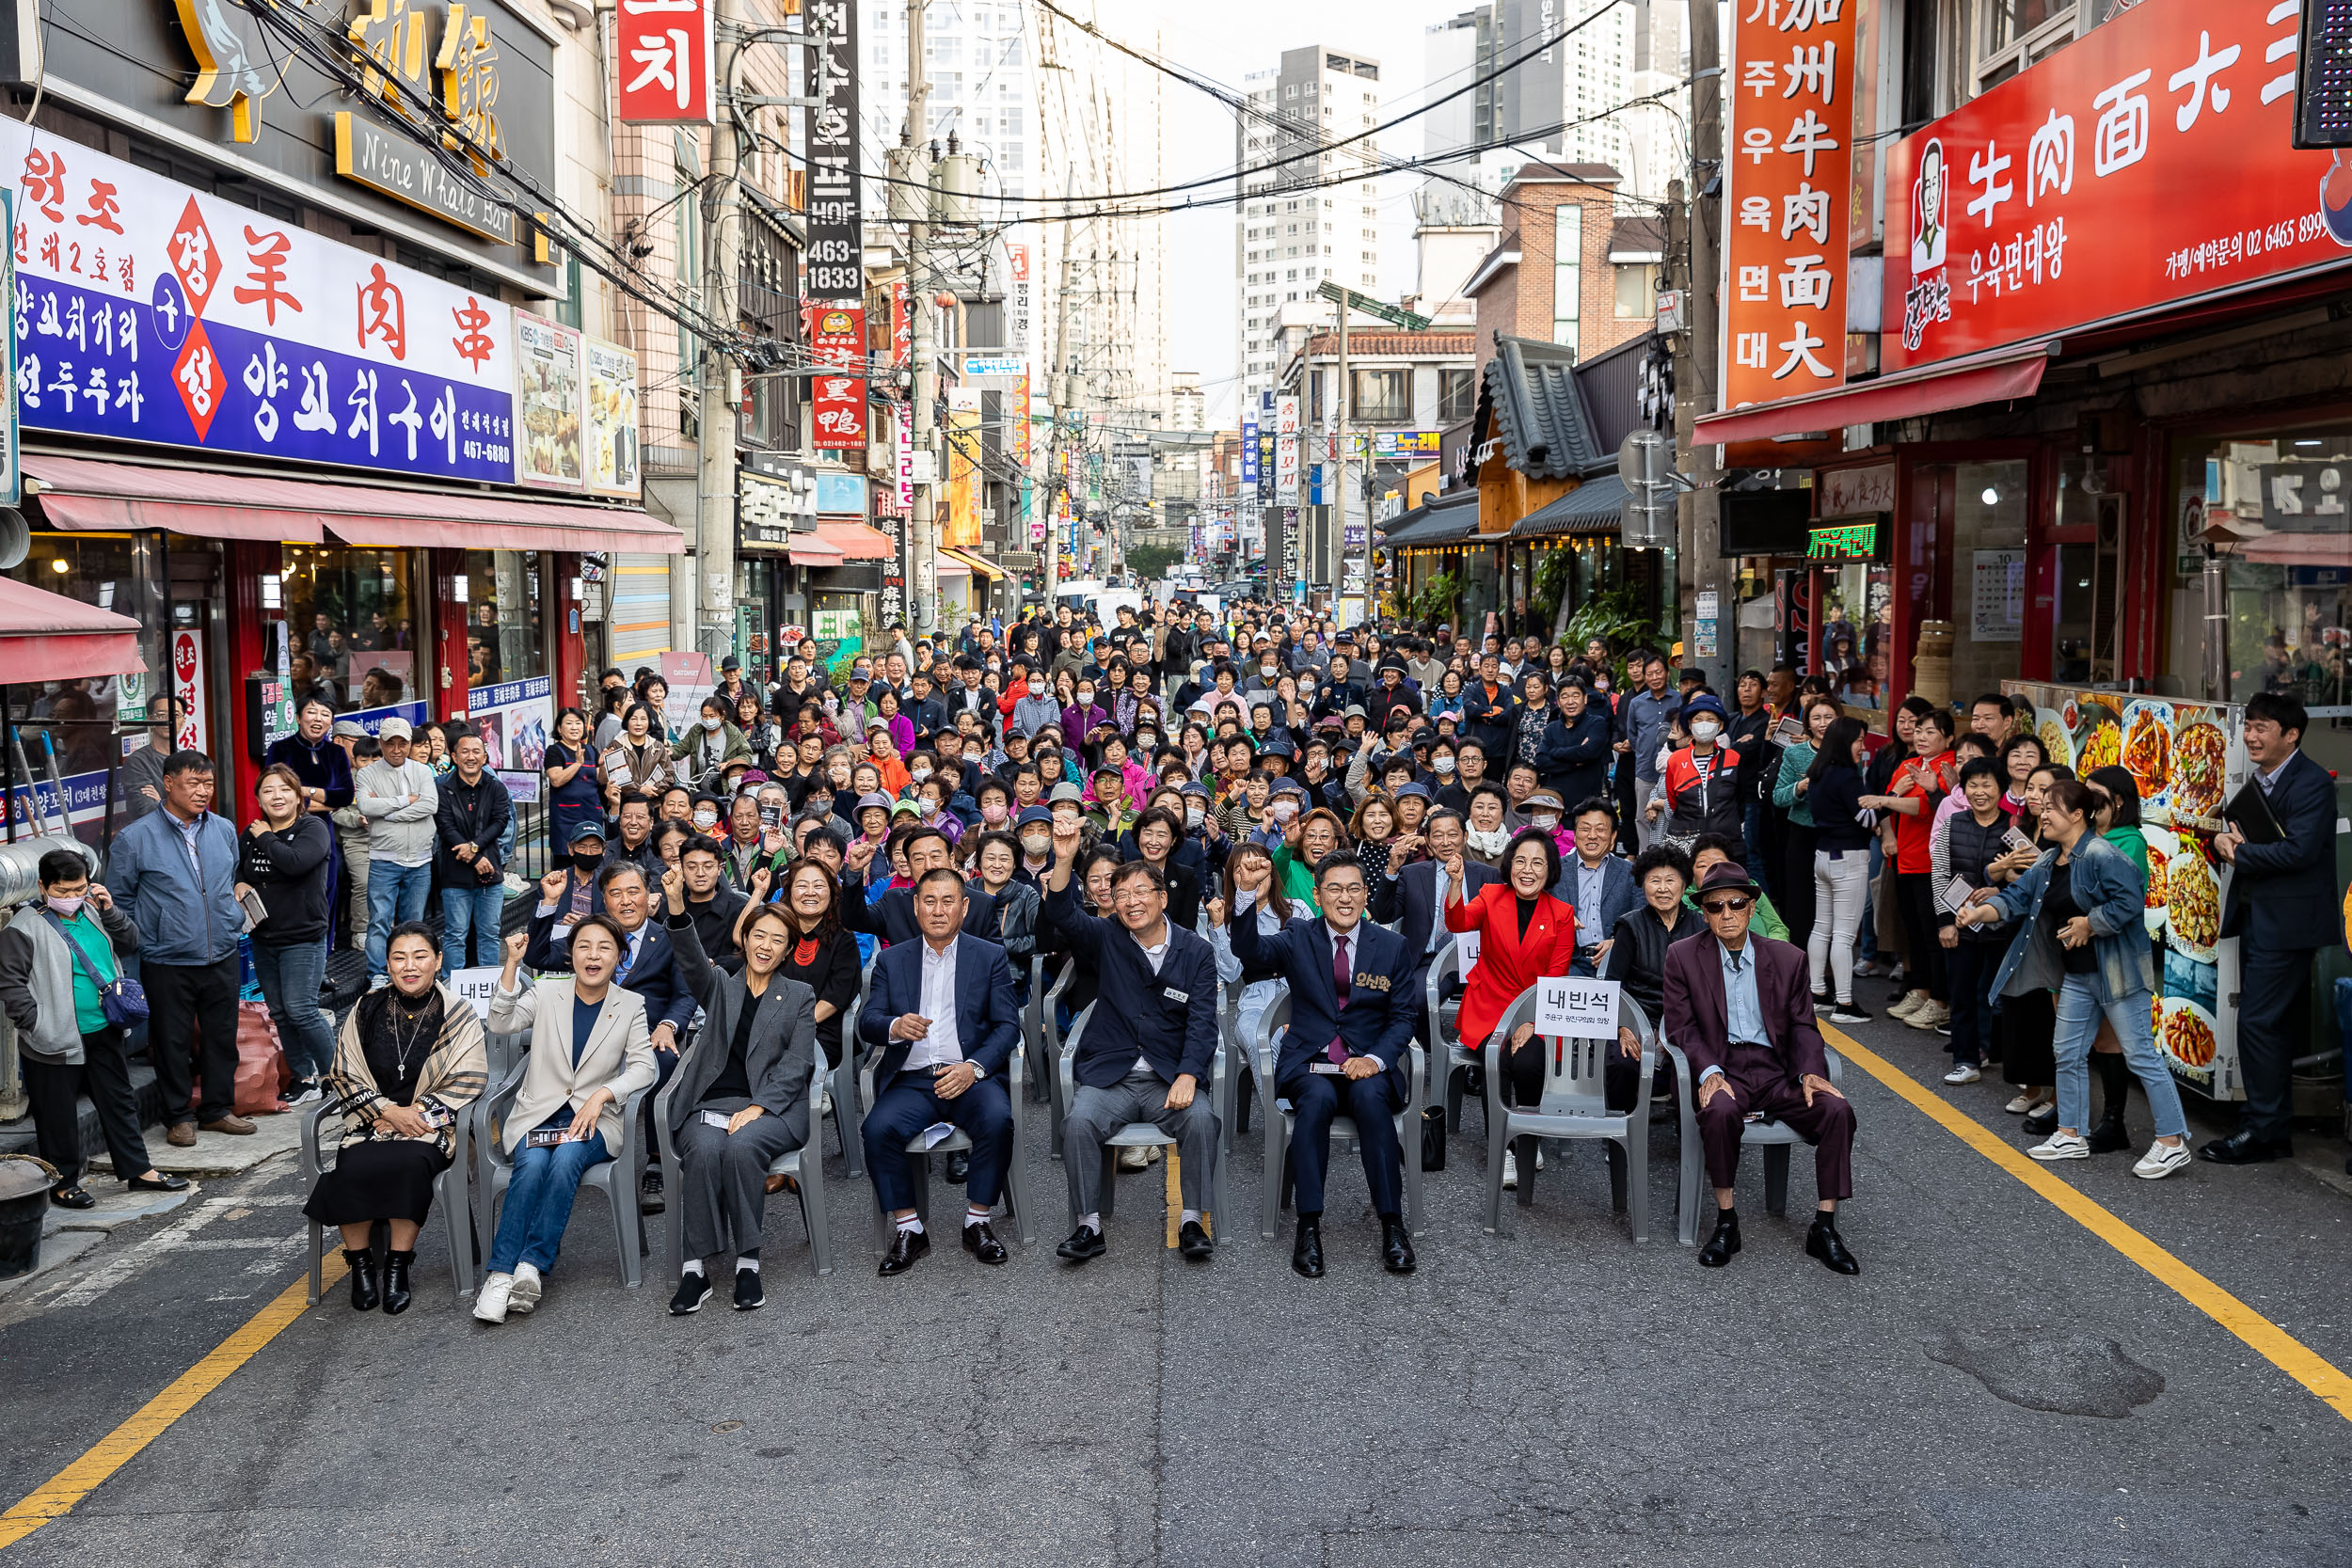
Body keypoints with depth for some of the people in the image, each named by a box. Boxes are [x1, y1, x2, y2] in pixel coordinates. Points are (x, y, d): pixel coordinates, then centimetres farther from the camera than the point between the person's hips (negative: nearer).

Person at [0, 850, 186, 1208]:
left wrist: (109, 911, -4)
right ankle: (63, 1183, 18)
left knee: (120, 1101, 14)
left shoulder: (92, 914, 9)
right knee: (58, 1114, 5)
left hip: (104, 1033, 6)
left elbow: (129, 943, 11)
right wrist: (37, 1026, -16)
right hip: (58, 1042, -6)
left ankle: (138, 1170, 23)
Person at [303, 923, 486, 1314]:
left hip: (431, 1125, -2)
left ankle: (398, 1266, -18)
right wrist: (389, 1111, -8)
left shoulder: (459, 1014, 2)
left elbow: (467, 1082, -1)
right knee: (351, 1168, -29)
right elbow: (345, 1077, 8)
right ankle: (360, 1263, -9)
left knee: (408, 1163, -34)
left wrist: (416, 1114, -11)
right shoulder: (366, 1011, 10)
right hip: (371, 1121, 3)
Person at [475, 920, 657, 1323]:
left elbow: (644, 1067, -3)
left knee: (566, 1159, -32)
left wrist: (602, 1094, -19)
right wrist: (512, 964, -18)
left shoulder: (631, 1006, 7)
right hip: (537, 1114, 0)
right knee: (533, 1164, -30)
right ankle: (500, 1274, -32)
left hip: (595, 1119, 0)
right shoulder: (546, 992, 8)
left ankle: (532, 1267, -34)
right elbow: (501, 1022, -9)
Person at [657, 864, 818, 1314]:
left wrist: (757, 1107, -11)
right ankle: (694, 1269, -26)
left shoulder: (799, 996, 16)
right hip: (710, 1102, 1)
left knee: (741, 1147, -34)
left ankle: (748, 1262, -24)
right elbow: (692, 958, -4)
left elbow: (796, 1066, 5)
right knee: (703, 1150, -32)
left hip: (772, 1105, -1)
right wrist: (676, 906, -24)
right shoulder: (720, 985, 19)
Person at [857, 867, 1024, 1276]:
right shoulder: (891, 960, 15)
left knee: (998, 1119, -32)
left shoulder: (990, 957, 11)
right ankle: (908, 1230, -12)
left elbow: (1008, 1026, 4)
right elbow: (866, 1023, 6)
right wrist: (894, 1026, -18)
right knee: (878, 1128, -28)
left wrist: (973, 1067, -14)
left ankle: (978, 1222, -13)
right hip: (911, 1081, 1)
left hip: (970, 1076, -1)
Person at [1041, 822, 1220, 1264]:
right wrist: (1064, 861, -29)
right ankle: (1089, 1226, -14)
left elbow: (1202, 1022, -2)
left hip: (1170, 1077, 0)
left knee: (1200, 1118, -29)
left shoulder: (1197, 953, 5)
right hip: (1109, 1074, 1)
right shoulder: (1105, 939, 6)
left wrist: (1188, 1076, -18)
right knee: (1079, 1121, -27)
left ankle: (1191, 1221, -14)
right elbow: (1062, 915, -12)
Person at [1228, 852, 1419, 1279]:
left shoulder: (1392, 946, 9)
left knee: (1370, 1095, -33)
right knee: (1318, 1097, -34)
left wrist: (1375, 1058, -11)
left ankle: (1393, 1224, -28)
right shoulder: (1298, 939, 7)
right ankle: (1309, 1226, -29)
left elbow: (1403, 1017, 7)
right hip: (1308, 1063, 0)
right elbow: (1248, 950, -12)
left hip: (1367, 1063, 0)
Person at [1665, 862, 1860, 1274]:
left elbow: (1803, 1025, 9)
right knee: (1719, 1111, -36)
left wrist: (1810, 1071, -11)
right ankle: (1726, 1222, -18)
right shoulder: (1683, 956, 3)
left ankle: (1824, 1228, -12)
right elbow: (1680, 1026, 0)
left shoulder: (1788, 958, 9)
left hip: (1778, 1071, 3)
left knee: (1838, 1110, -23)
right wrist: (1709, 1071, -18)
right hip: (1724, 1069, -2)